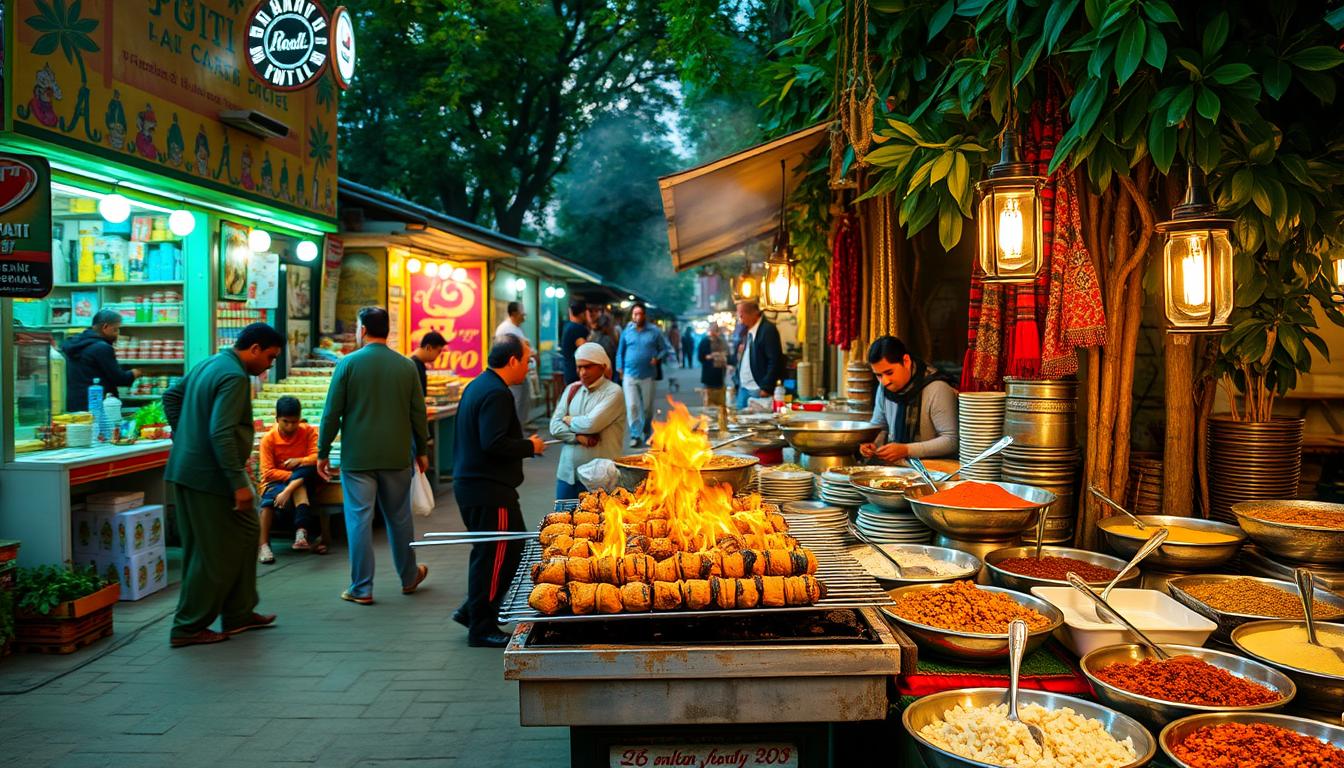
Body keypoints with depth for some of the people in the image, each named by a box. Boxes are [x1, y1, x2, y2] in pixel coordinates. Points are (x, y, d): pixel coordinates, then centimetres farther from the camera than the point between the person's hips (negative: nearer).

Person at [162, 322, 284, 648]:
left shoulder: (209, 364, 13)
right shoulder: (234, 377, -18)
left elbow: (171, 396, 24)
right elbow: (221, 433, -26)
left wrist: (185, 438, 21)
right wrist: (239, 483, -24)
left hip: (185, 471, 10)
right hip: (209, 476, -10)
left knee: (245, 535, 16)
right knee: (217, 554, -1)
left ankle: (238, 614, 24)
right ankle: (188, 628, 8)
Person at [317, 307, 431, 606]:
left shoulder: (348, 363, -7)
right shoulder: (406, 366, 2)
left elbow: (332, 413, -6)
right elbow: (418, 413, 6)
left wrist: (323, 453, 3)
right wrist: (422, 450, 17)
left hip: (357, 457, -3)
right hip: (397, 457, 3)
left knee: (359, 520, 3)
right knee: (399, 518, 16)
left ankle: (362, 589, 8)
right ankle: (409, 577, 30)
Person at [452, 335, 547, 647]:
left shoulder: (478, 386, 16)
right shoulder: (497, 393, -18)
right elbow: (494, 444, -27)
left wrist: (523, 444, 15)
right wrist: (530, 446, -12)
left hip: (470, 484, 11)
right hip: (489, 490, -11)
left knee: (513, 550, 17)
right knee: (495, 557, -1)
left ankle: (472, 611, 23)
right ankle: (481, 629, 9)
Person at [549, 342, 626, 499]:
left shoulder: (613, 392, -6)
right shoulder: (571, 389, 11)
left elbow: (592, 424, -18)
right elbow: (555, 427, 5)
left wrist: (568, 420, 0)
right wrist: (578, 437, -11)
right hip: (568, 473, 5)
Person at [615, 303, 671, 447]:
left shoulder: (654, 331, 1)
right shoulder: (626, 332, 6)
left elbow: (665, 349, 6)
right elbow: (620, 352, 12)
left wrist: (657, 359, -12)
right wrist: (620, 369, 4)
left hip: (648, 375, 0)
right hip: (630, 375, 0)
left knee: (648, 407, 9)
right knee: (631, 406, -9)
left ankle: (647, 433, 27)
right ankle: (635, 435, -4)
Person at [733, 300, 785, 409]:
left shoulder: (768, 330, -13)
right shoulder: (746, 331, 11)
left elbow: (775, 361, -17)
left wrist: (766, 388, -18)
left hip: (759, 389, -8)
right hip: (743, 388, 8)